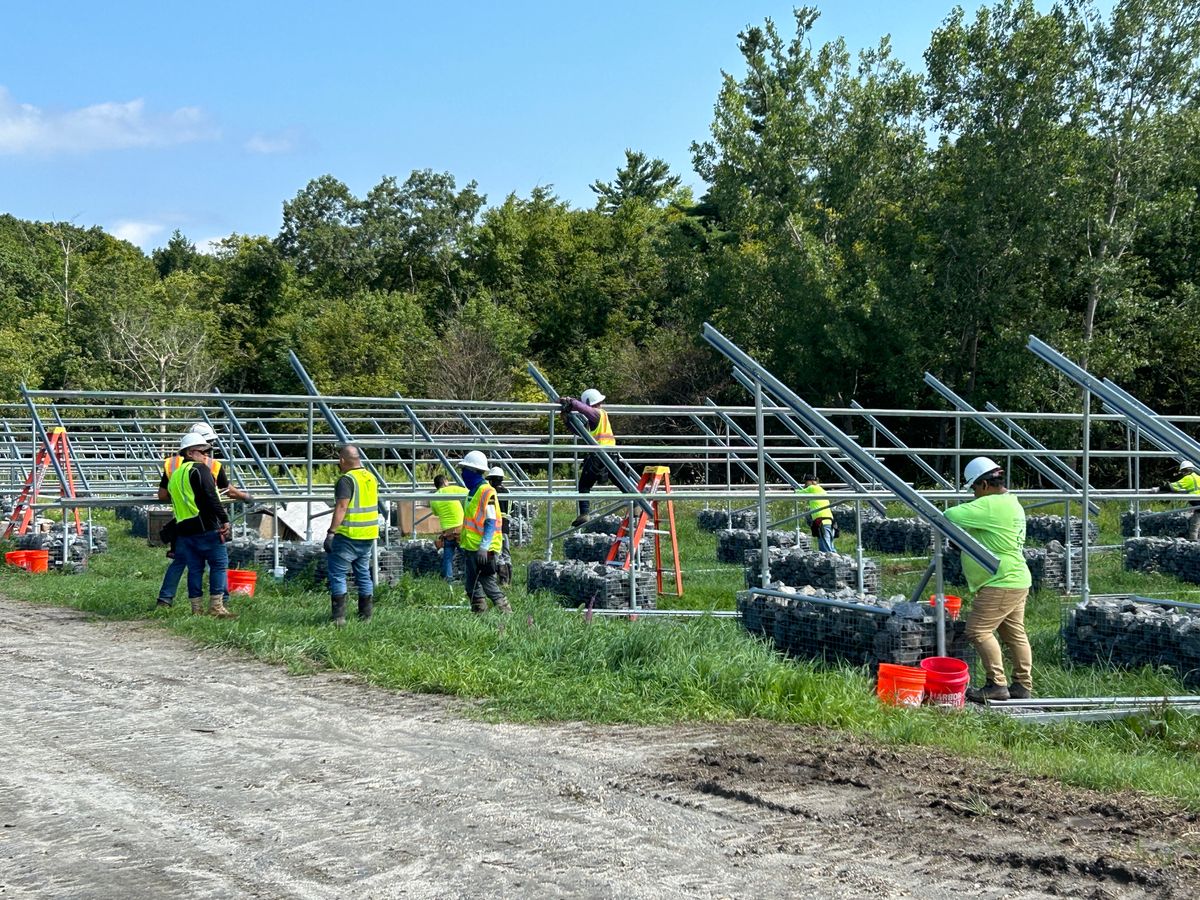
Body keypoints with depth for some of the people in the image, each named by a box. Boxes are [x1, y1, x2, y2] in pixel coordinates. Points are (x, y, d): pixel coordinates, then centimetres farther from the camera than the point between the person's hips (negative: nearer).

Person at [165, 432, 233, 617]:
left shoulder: (174, 476, 21)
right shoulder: (199, 469, -6)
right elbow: (211, 497, -16)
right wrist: (224, 519, -15)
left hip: (183, 529, 8)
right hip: (205, 527, -8)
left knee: (194, 569, 10)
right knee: (219, 564, -3)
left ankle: (197, 608, 10)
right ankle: (217, 606, -9)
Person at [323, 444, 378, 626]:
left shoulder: (346, 480, -14)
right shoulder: (371, 478, 11)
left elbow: (341, 508, -22)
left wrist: (331, 532, -22)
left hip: (348, 536, -8)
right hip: (369, 536, 8)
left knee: (337, 573, -2)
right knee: (363, 574, 15)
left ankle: (339, 617, -9)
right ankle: (366, 615, 18)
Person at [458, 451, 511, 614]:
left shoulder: (487, 492, -13)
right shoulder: (472, 491, 16)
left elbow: (491, 522, -19)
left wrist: (484, 547, -25)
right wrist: (464, 544, 22)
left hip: (483, 550, -10)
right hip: (470, 548, 10)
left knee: (488, 584, -10)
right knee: (472, 586, 10)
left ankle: (506, 612, -5)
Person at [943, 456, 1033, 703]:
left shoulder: (990, 505, -19)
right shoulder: (1012, 503, 14)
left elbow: (951, 515, -23)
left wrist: (945, 516, -1)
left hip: (1001, 582, -11)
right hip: (1016, 580, 11)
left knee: (978, 630, -9)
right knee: (1014, 633, 14)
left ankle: (997, 684, -8)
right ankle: (1023, 686, 18)